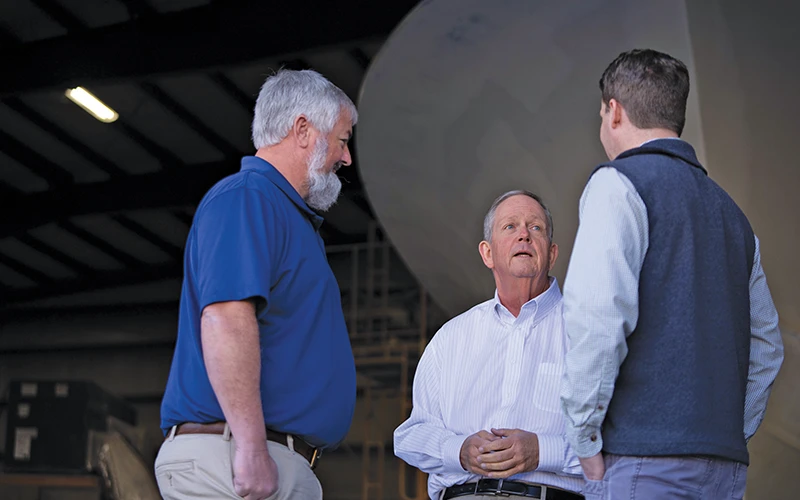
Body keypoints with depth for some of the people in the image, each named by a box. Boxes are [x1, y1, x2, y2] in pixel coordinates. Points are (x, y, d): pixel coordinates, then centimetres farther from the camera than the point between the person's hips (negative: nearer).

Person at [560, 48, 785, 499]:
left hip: (643, 462, -7)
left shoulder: (620, 184, -4)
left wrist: (586, 438, -9)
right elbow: (766, 346, 20)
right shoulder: (730, 210, 19)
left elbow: (598, 318, -17)